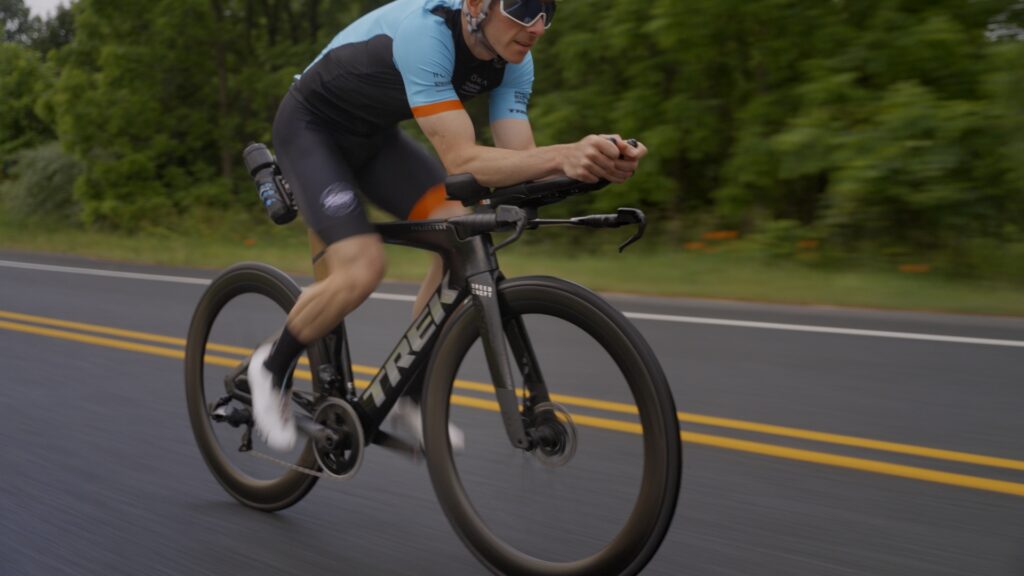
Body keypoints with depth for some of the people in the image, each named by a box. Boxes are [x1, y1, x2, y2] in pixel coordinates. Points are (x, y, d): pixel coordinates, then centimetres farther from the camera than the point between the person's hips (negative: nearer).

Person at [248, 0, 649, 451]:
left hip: (374, 134, 7)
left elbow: (519, 162, -19)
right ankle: (272, 366, 6)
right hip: (311, 127, -6)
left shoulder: (513, 62, -14)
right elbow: (461, 161, -42)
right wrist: (564, 156, -54)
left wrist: (595, 162, -38)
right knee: (362, 268, -24)